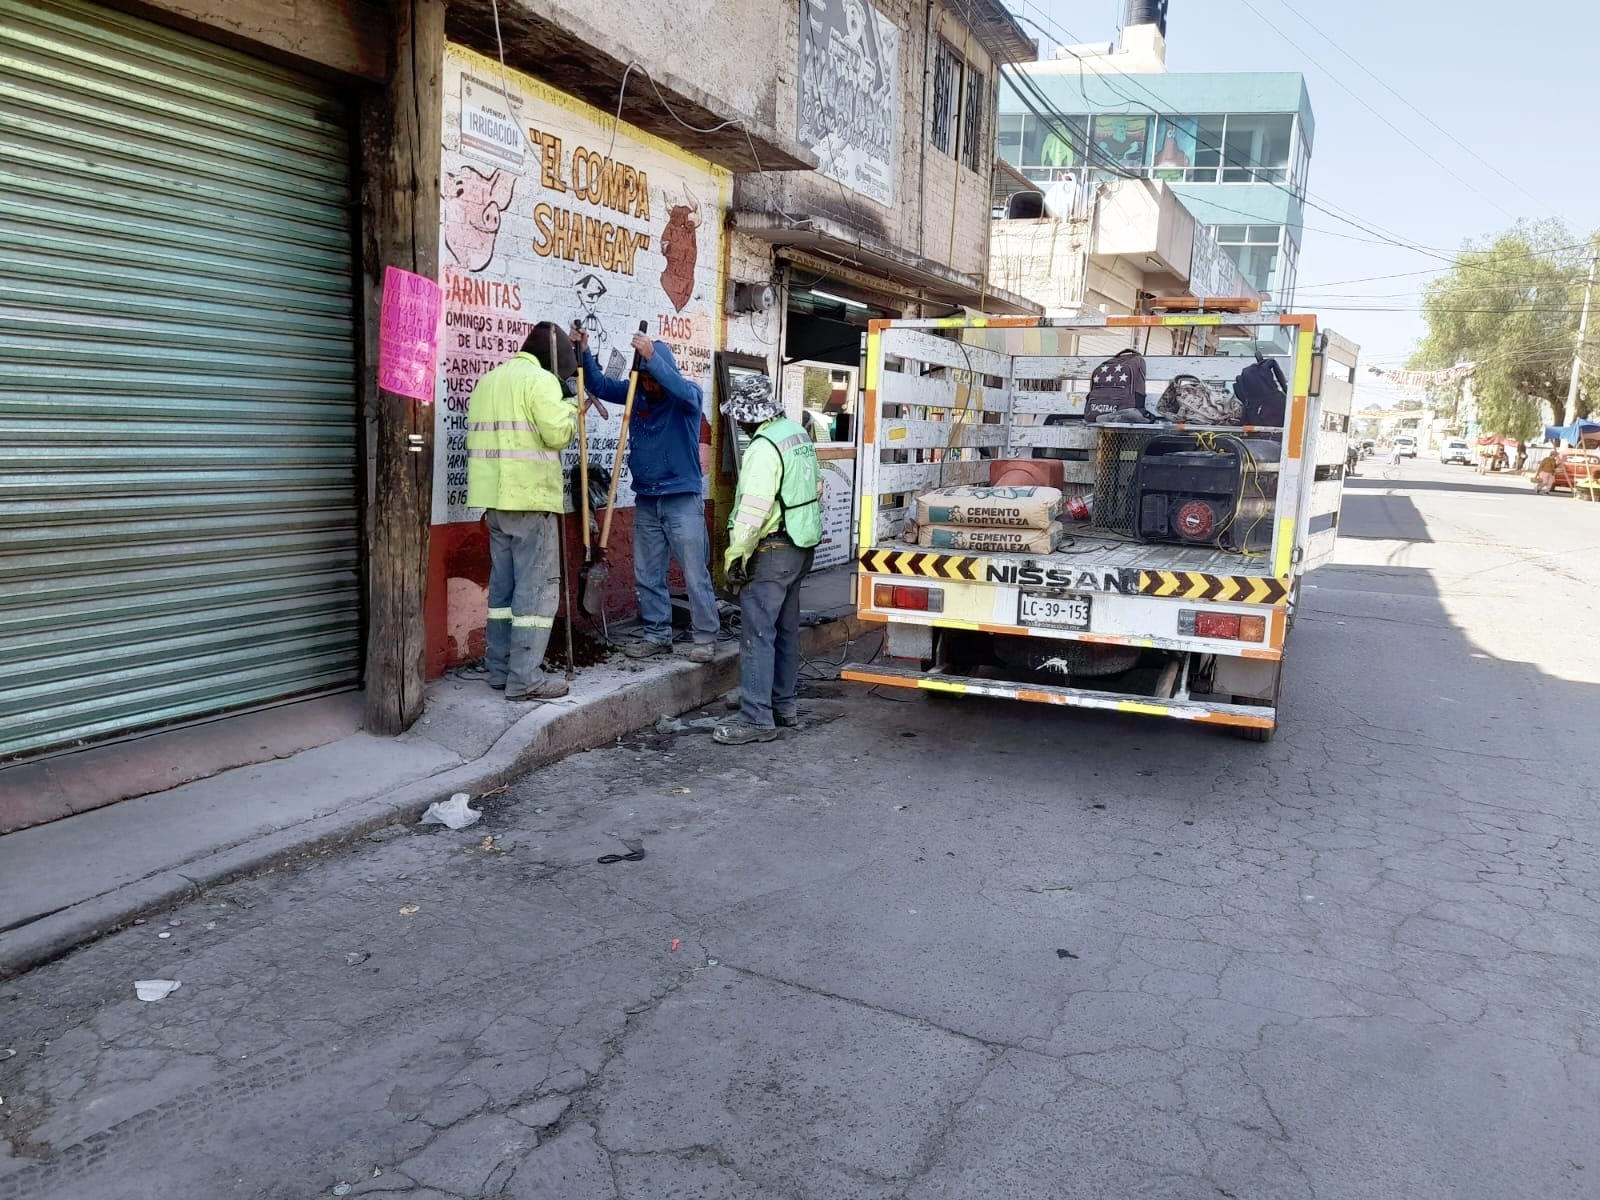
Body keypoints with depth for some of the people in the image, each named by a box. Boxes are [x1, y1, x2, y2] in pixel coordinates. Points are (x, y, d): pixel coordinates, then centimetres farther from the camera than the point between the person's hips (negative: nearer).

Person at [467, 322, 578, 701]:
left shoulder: (488, 381, 19)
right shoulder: (540, 380, -8)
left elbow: (480, 435, 17)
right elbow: (558, 434, -17)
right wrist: (569, 406, 3)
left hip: (496, 498, 9)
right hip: (530, 499, -9)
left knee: (504, 584, 13)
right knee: (537, 587, -5)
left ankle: (501, 669, 17)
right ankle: (525, 678, -6)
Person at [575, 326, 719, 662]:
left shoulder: (689, 395, -8)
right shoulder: (636, 392, 6)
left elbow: (684, 392, -31)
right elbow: (599, 384, 3)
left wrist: (652, 356, -41)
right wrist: (584, 352, -14)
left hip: (683, 499, -5)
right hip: (645, 500, 6)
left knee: (695, 573, -2)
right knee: (648, 575, 10)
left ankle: (706, 637, 7)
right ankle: (657, 635, 20)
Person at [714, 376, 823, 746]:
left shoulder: (764, 447, -19)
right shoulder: (799, 435, 11)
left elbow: (753, 510, -24)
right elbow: (817, 489, 18)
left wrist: (736, 556, -17)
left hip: (772, 552, -10)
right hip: (801, 547, 10)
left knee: (757, 632, -6)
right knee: (785, 629, 16)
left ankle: (757, 718, -5)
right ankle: (784, 705, 25)